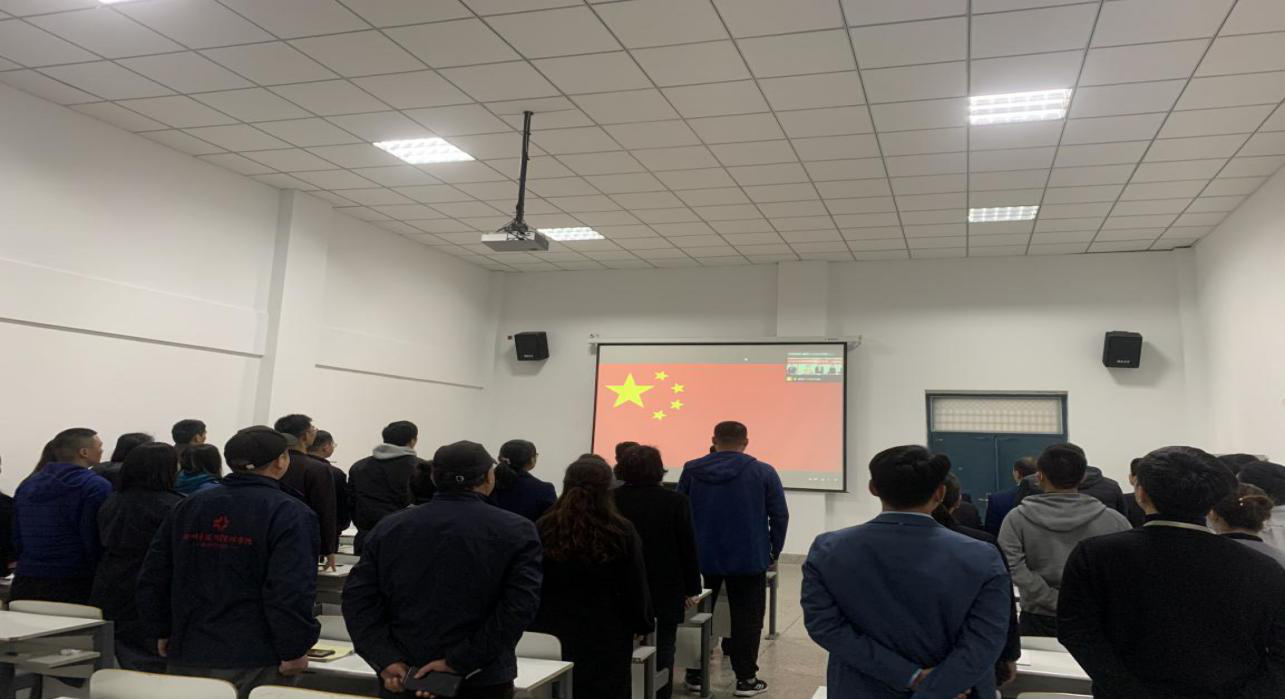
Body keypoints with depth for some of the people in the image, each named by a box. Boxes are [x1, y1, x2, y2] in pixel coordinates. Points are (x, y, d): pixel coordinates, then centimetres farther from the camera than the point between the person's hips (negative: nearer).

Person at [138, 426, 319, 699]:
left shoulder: (187, 506, 8)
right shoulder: (289, 513, -13)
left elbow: (152, 578, 11)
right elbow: (291, 591, -21)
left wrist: (163, 631, 19)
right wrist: (294, 650, -11)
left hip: (186, 657, 6)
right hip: (256, 665, -5)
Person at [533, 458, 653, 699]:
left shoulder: (542, 529, -4)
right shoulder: (621, 531, -10)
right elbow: (636, 586, -4)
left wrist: (535, 626, 14)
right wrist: (642, 624, 11)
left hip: (553, 635, 2)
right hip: (606, 637, -2)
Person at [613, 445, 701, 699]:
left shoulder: (611, 500, -4)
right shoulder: (676, 501, -9)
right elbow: (688, 548, -5)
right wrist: (692, 589, 4)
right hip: (665, 591, -2)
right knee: (662, 648, 5)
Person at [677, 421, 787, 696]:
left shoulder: (691, 470, -1)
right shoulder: (763, 472, -7)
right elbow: (780, 516, -5)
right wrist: (773, 552, 7)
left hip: (701, 557, 2)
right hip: (749, 558, -2)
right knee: (746, 617, 8)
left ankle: (695, 673, 21)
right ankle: (745, 678, 11)